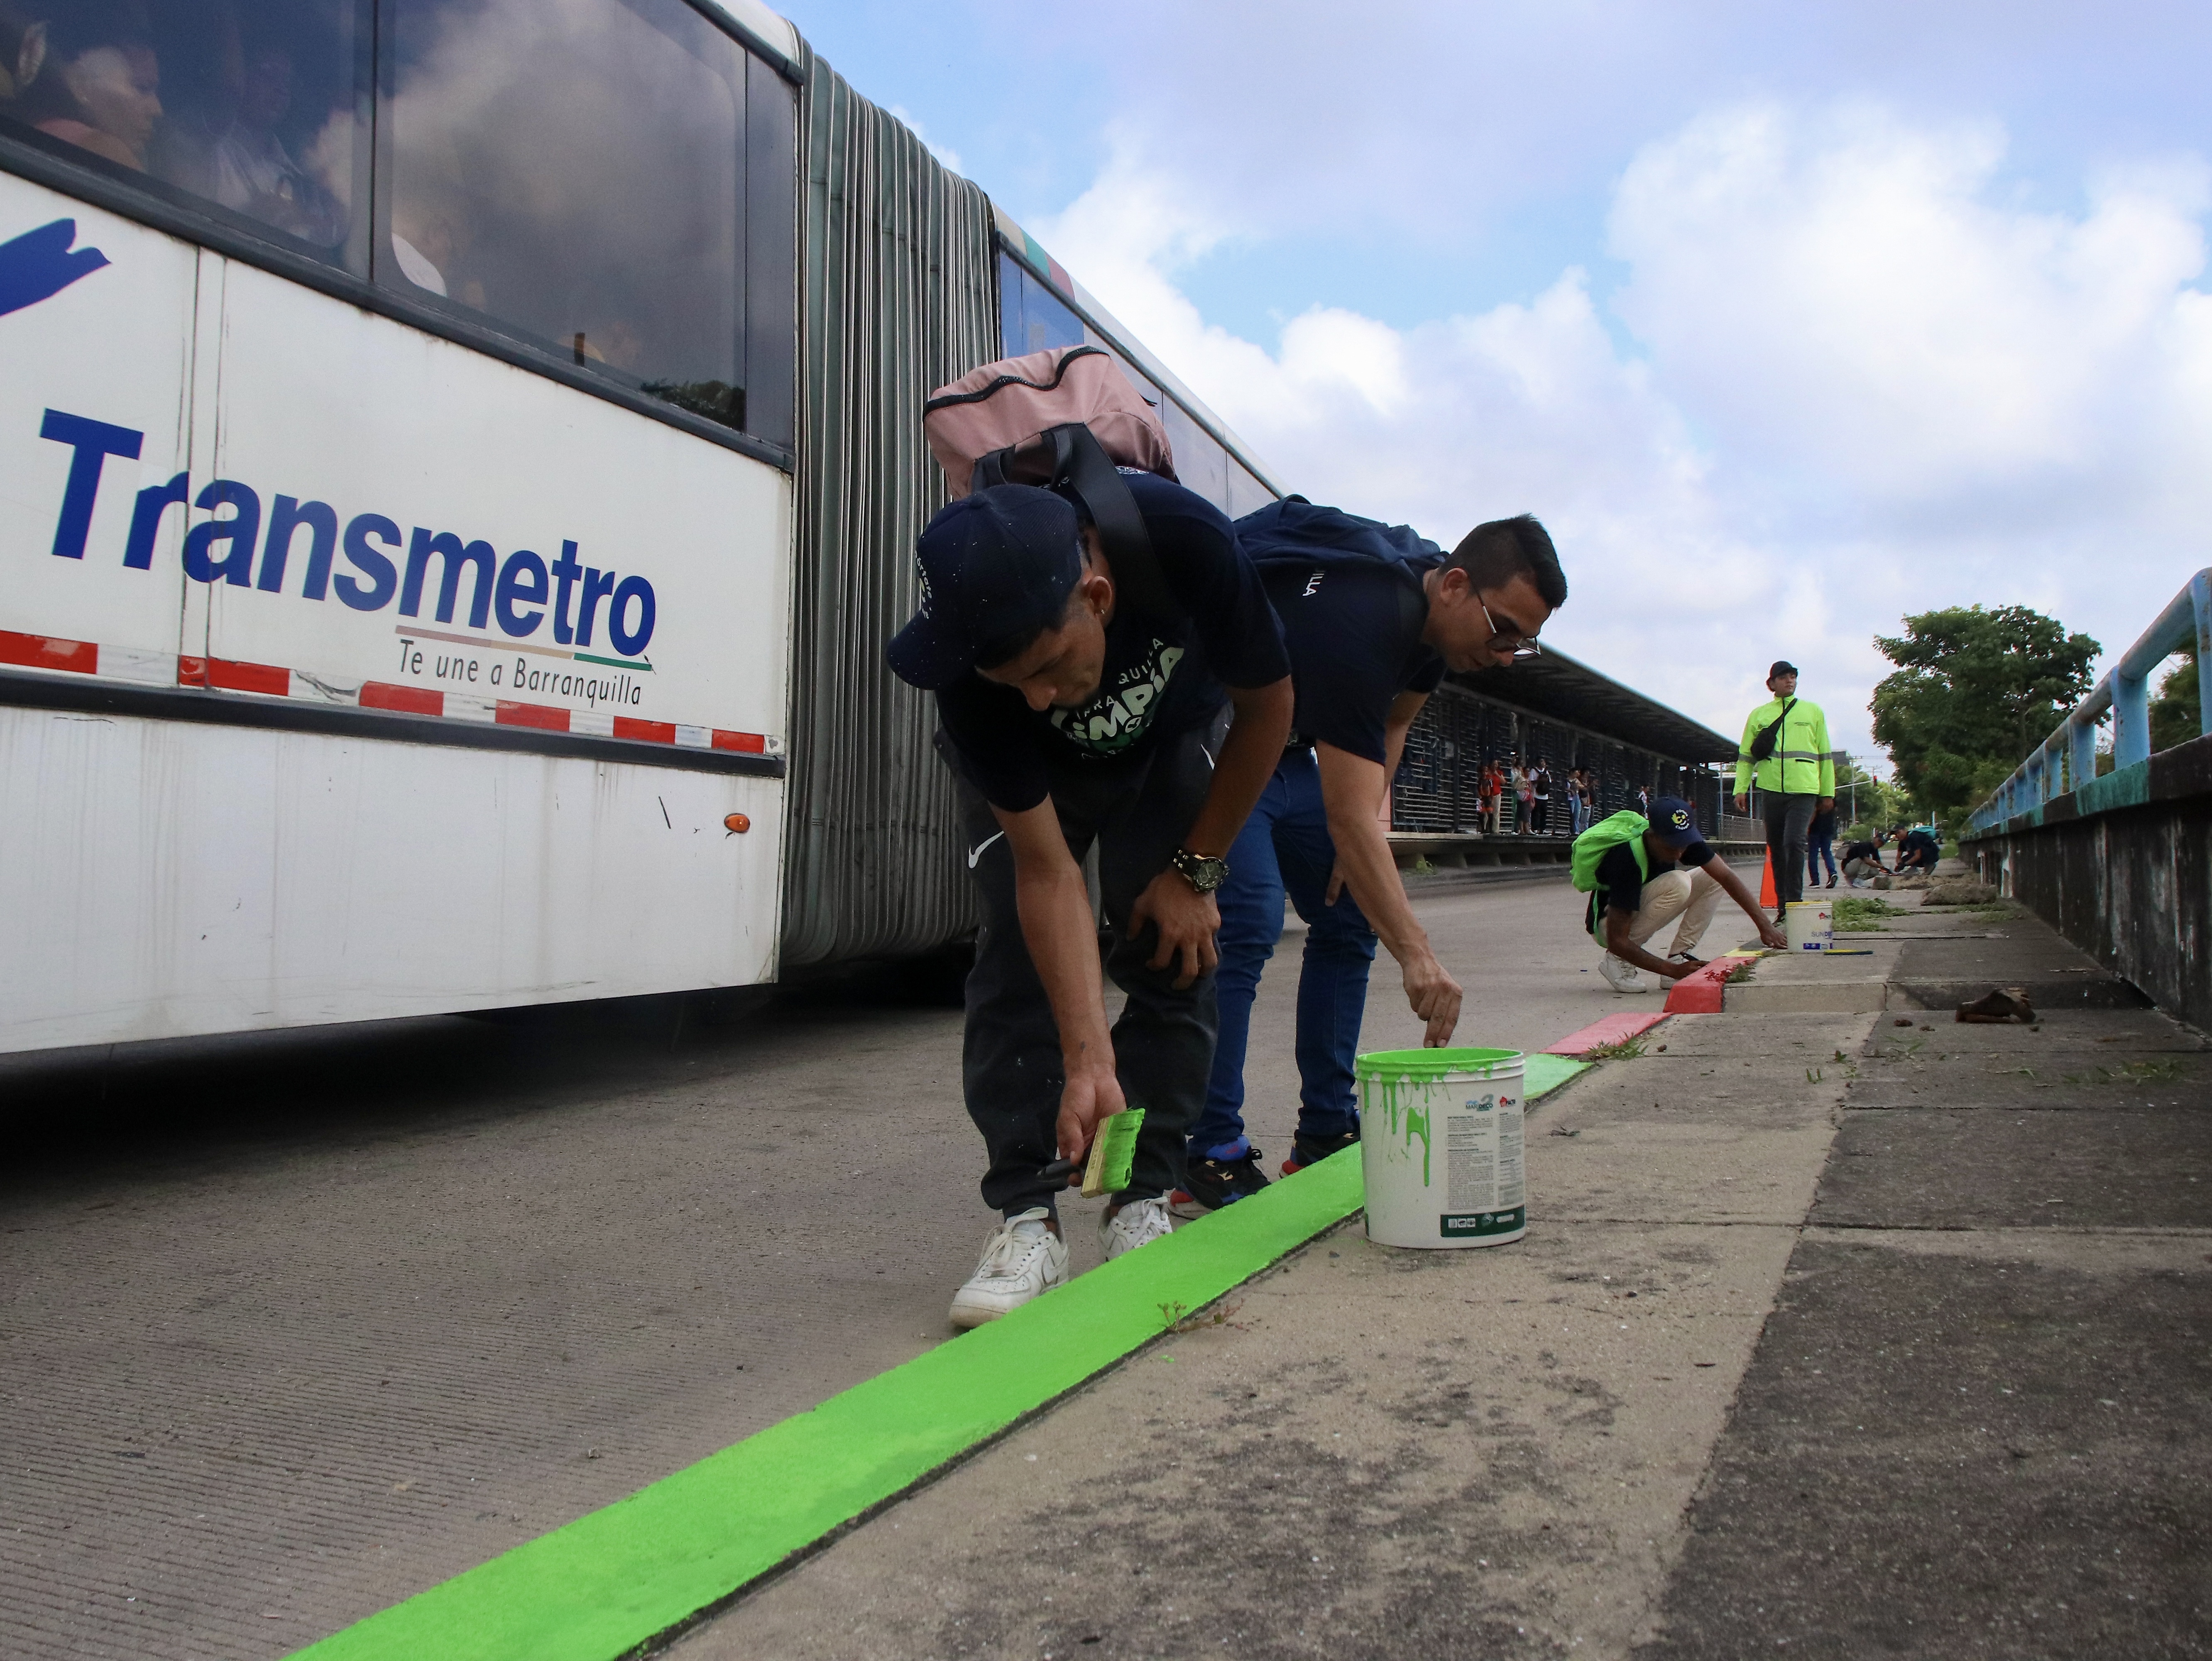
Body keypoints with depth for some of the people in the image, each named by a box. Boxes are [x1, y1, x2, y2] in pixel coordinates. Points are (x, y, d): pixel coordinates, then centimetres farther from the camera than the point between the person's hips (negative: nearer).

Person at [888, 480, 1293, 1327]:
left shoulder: (1189, 543, -40)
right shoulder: (974, 665, -39)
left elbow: (1267, 707, -19)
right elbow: (1046, 872, -33)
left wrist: (1195, 870, -16)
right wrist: (1089, 1061, -39)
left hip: (1163, 750, 1)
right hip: (1022, 776, -1)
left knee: (1172, 953, -10)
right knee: (1019, 951, -15)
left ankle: (1145, 1199, 0)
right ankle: (1025, 1214, -10)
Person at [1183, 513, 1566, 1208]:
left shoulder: (1433, 608, -7)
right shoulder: (1359, 624, -36)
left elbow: (1393, 720, 12)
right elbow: (1347, 817, -41)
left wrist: (1369, 822, -3)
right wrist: (1417, 955, -46)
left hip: (1289, 749, 9)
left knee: (1350, 916, 4)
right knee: (1246, 922, -22)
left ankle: (1326, 1130, 10)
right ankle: (1211, 1151, -15)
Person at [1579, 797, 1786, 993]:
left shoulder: (1681, 838, -16)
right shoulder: (1627, 859, -35)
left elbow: (1727, 876, -10)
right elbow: (1617, 941, -34)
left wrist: (1765, 926, -18)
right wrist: (1673, 970, -34)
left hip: (1639, 910, 7)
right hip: (1607, 925, -7)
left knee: (1714, 879, -7)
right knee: (1678, 884, -30)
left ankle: (1679, 956, -8)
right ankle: (1618, 961, -19)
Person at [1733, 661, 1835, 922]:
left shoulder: (1813, 712, 11)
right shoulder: (1759, 715, 12)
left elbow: (1824, 754, 12)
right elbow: (1746, 756, 10)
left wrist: (1828, 793, 9)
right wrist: (1741, 789, -1)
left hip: (1804, 790, -2)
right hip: (1771, 790, 2)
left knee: (1794, 842, -18)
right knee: (1776, 848, 6)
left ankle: (1795, 902, -11)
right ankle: (1783, 906, 15)